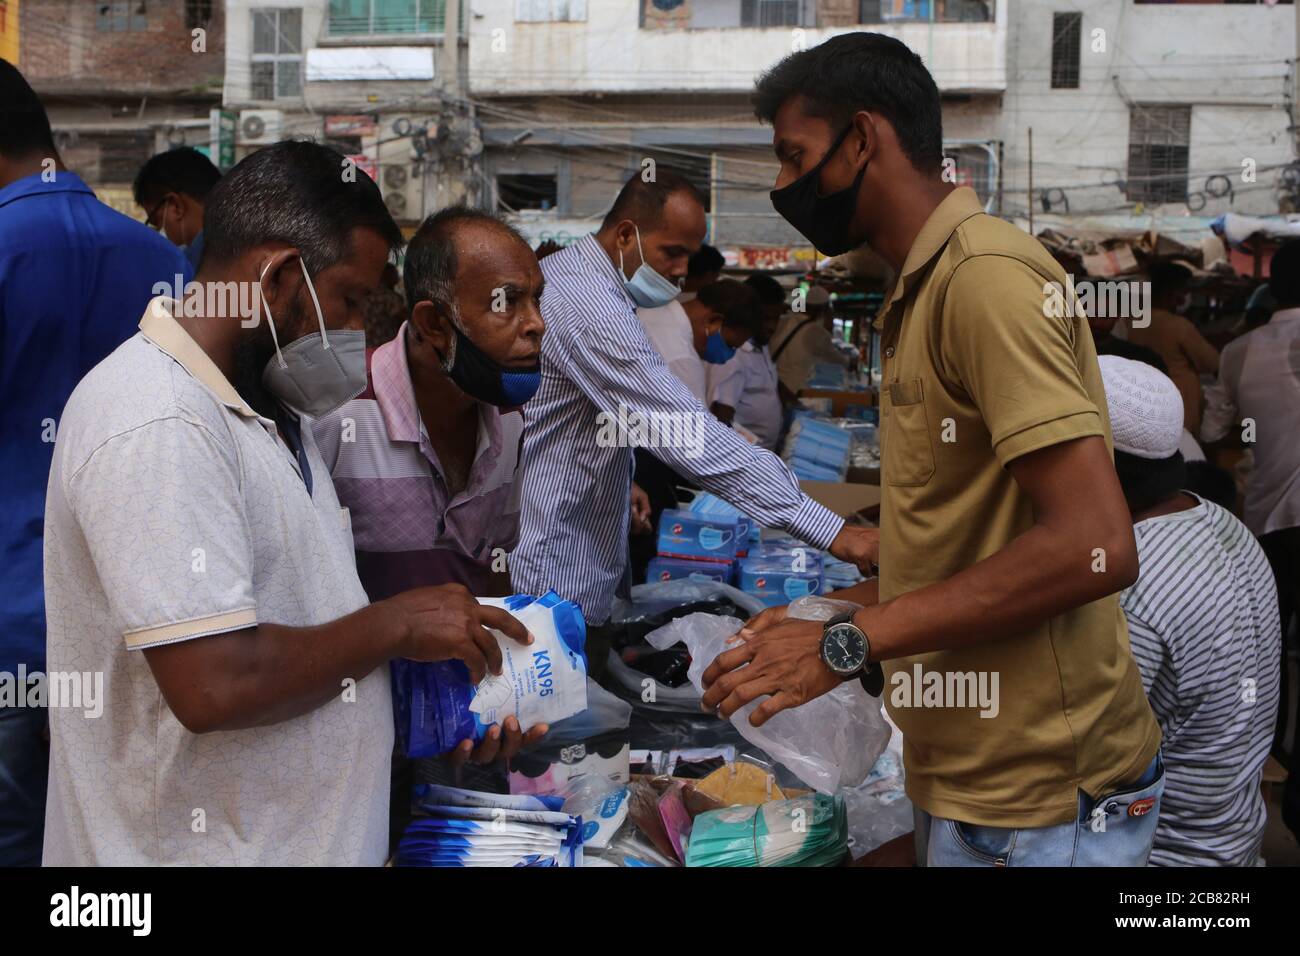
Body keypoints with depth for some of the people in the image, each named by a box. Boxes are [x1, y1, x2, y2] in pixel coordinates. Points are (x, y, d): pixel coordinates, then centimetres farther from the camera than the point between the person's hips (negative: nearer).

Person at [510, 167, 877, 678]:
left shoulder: (556, 273, 10)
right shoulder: (589, 305, -24)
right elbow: (690, 436, -31)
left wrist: (620, 477, 17)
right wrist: (830, 530, -32)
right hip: (558, 586, -11)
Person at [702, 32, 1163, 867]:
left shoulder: (988, 275, -16)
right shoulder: (927, 290, 13)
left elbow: (1092, 547, -23)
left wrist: (848, 643, -19)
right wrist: (832, 613, 10)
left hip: (1033, 799, -8)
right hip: (972, 779, 8)